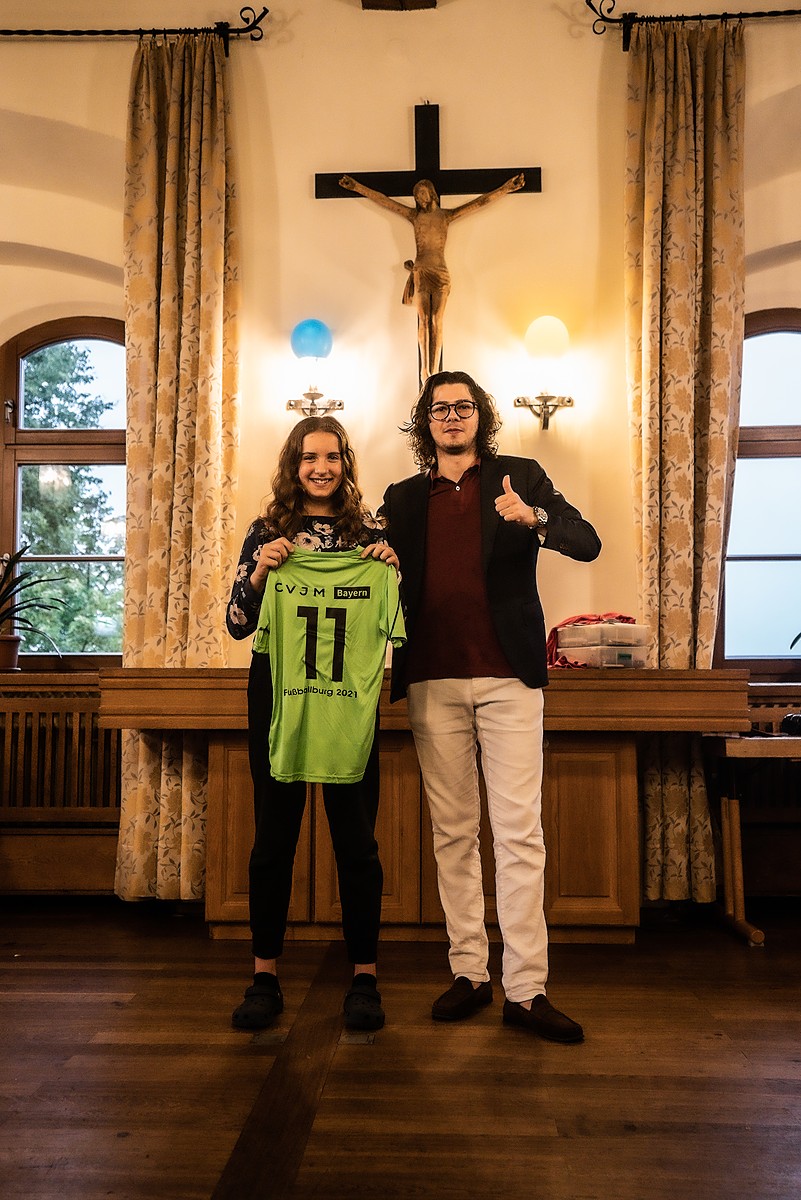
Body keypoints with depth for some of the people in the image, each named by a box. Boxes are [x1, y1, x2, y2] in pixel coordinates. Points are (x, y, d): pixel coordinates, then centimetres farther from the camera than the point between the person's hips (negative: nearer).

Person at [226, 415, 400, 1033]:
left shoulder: (371, 531, 8)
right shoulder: (267, 532, 8)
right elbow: (236, 625, 5)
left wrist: (392, 571, -8)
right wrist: (259, 572, -11)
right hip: (277, 696, 1)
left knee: (357, 836, 4)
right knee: (274, 835, 7)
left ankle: (365, 977, 18)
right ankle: (265, 976, 21)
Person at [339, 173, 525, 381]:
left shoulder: (446, 215, 8)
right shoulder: (414, 215, 11)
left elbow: (481, 202, 6)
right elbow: (382, 200, 12)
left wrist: (506, 188, 0)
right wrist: (357, 187, 10)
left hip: (441, 273, 0)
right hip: (420, 272, 1)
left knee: (437, 322, -5)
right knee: (423, 321, -4)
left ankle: (435, 371, -7)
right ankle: (424, 368, -1)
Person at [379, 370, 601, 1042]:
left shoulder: (521, 478, 9)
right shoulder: (403, 499, 16)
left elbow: (588, 544, -1)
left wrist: (534, 519, -20)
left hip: (507, 676, -2)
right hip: (433, 682, 3)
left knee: (520, 832, -3)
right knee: (453, 833, 8)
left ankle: (526, 990, 6)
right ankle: (468, 973, 19)